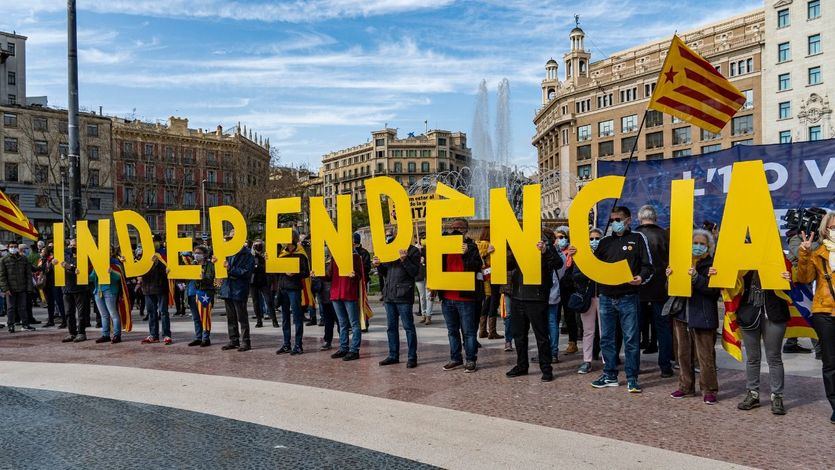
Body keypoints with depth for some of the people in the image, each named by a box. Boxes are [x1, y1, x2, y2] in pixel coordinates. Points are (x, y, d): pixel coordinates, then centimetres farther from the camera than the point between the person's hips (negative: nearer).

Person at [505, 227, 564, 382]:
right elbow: (507, 264, 15)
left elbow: (558, 264, -20)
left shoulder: (546, 247, -5)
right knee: (519, 334, 14)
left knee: (541, 335, 2)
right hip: (517, 298, 6)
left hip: (536, 298, -6)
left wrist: (546, 251, -35)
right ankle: (521, 366, 27)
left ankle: (546, 369, 13)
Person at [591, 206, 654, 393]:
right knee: (606, 338, 10)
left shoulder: (637, 238, 3)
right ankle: (610, 375, 22)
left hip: (628, 298, -4)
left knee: (631, 339, -1)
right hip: (606, 297, 5)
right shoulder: (605, 242, 15)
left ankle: (632, 378, 9)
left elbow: (648, 266, -2)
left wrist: (641, 277, -21)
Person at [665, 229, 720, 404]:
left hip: (702, 316, -5)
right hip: (681, 313, 5)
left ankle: (709, 390, 13)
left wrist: (696, 277, -26)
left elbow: (714, 290, -16)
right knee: (683, 353, 13)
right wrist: (670, 277, -6)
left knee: (705, 355, 0)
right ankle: (686, 386, 26)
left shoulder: (712, 265, -4)